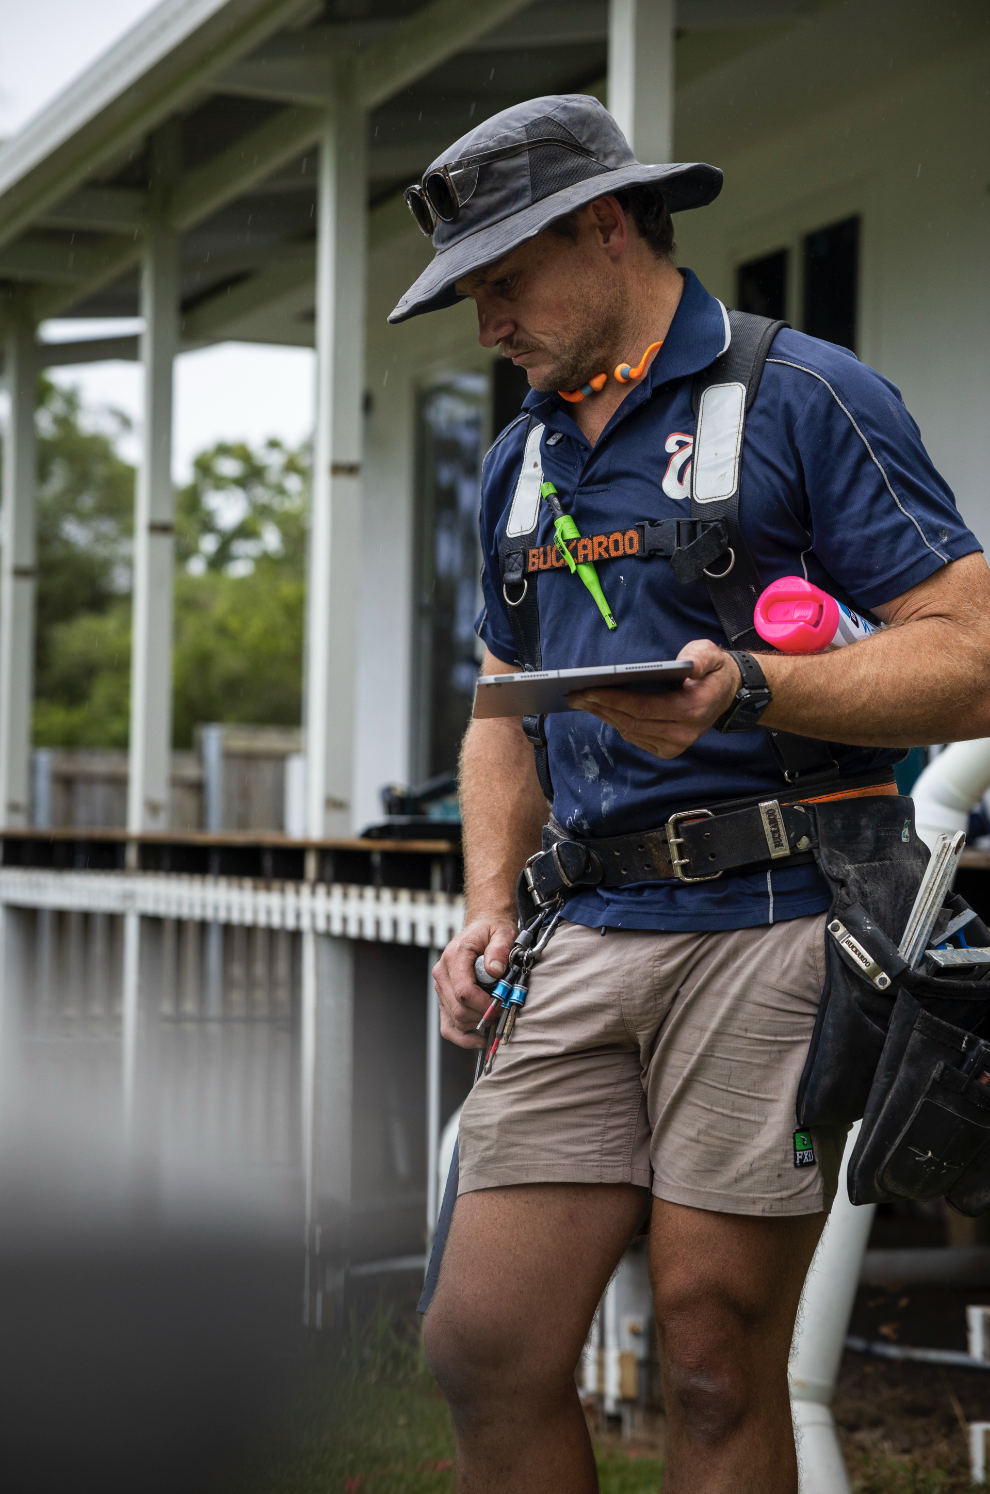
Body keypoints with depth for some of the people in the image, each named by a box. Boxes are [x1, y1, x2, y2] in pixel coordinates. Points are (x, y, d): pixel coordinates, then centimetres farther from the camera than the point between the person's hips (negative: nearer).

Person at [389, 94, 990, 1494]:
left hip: (770, 920, -6)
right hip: (590, 942, 6)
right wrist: (489, 905, 9)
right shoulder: (521, 460, 21)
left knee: (717, 1369, -2)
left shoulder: (803, 395, -1)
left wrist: (747, 691, -22)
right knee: (482, 1345, 0)